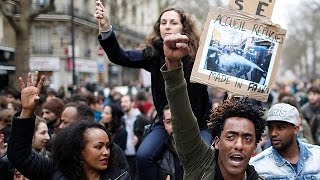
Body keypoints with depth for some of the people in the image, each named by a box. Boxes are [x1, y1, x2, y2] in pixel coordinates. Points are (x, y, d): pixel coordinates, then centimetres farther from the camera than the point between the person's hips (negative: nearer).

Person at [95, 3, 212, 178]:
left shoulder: (199, 53, -11)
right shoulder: (154, 53, -3)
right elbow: (119, 56, -14)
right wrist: (106, 28, -26)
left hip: (198, 122, -2)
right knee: (143, 156, -18)